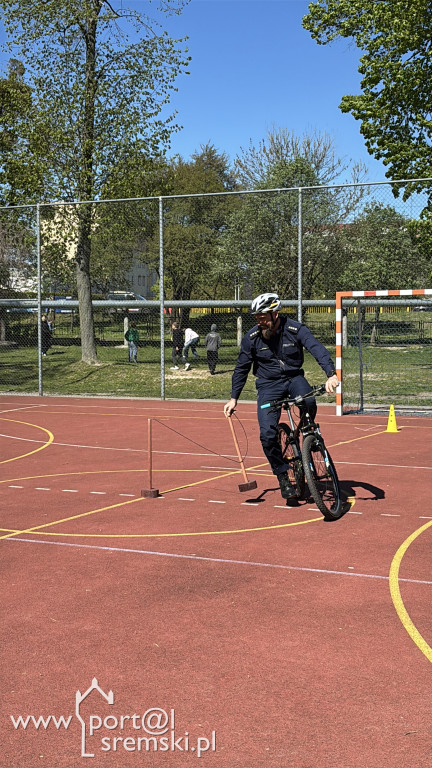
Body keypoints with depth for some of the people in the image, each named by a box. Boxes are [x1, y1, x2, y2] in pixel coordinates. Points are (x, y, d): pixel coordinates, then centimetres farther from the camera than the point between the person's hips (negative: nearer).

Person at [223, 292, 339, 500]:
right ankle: (283, 478, 2)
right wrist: (233, 398, 6)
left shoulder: (295, 329, -12)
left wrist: (331, 374, -42)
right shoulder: (252, 338, -7)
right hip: (268, 384, 1)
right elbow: (241, 368, 5)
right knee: (267, 435, -16)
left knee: (308, 401, -36)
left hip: (294, 378, 0)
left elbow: (317, 349, -24)